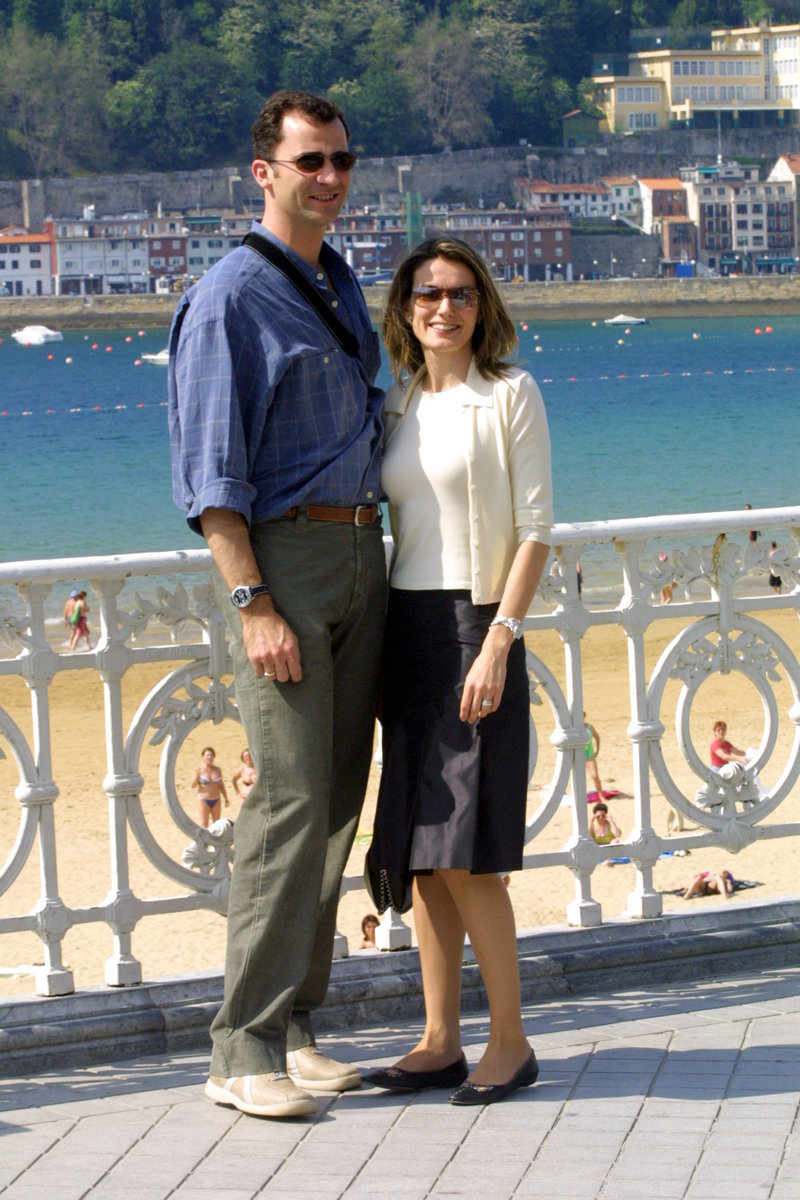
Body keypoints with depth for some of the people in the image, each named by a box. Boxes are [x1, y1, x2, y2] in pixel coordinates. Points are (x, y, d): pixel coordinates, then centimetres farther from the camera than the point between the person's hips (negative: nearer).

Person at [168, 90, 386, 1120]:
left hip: (359, 552, 8)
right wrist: (253, 603, -19)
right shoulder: (229, 297, -7)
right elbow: (212, 469, -12)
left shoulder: (341, 286, 17)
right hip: (277, 553, -8)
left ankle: (294, 1026, 12)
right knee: (291, 795, -13)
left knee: (337, 800, 6)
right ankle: (244, 1051, -10)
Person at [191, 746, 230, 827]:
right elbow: (193, 785, -10)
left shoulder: (217, 769, 5)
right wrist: (197, 774, -24)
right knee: (204, 825, -5)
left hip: (216, 800, 4)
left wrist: (226, 799, 12)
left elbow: (221, 785, 13)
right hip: (204, 800, -4)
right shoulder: (199, 769, -6)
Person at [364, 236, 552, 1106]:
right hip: (404, 628, 6)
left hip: (476, 625, -6)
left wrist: (499, 643, -16)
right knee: (417, 847, 6)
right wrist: (381, 648, 10)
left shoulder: (510, 396, -4)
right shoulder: (397, 404, 13)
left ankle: (509, 1041, 1)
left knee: (460, 850, -9)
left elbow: (535, 530, -8)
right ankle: (440, 1041, 12)